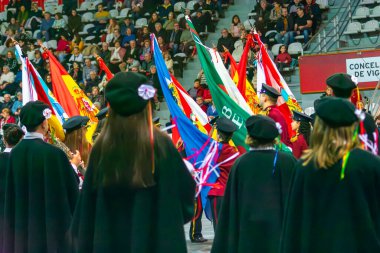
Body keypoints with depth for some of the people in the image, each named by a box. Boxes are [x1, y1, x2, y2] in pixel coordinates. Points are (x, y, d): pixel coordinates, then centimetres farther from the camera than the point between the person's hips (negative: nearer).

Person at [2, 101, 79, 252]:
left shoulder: (15, 152, -1)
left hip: (22, 223, 6)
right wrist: (73, 165, 9)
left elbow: (11, 193, 8)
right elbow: (71, 189, -11)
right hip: (50, 224, -5)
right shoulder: (53, 153, -19)